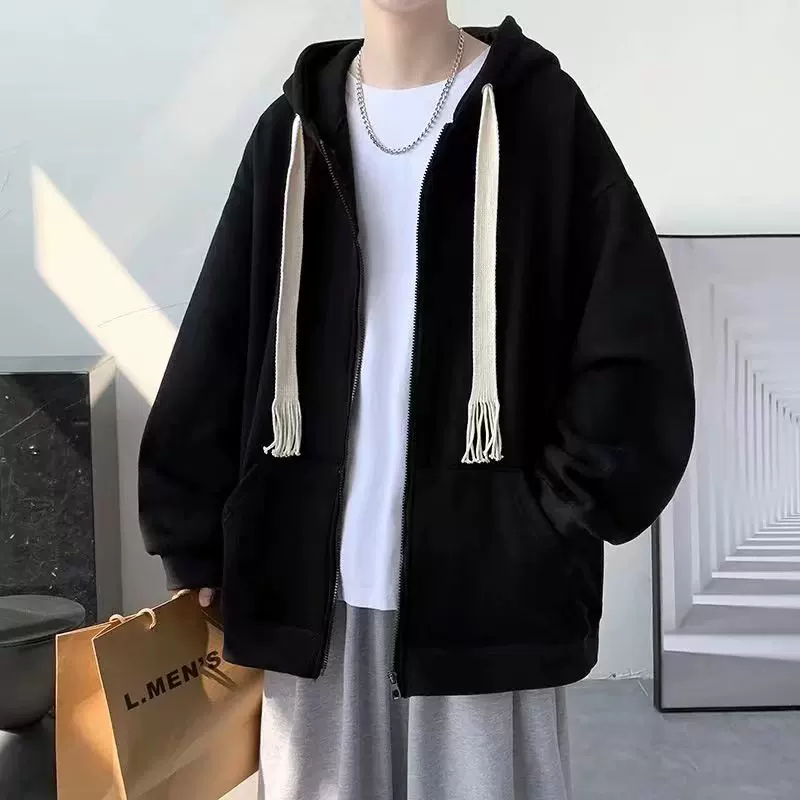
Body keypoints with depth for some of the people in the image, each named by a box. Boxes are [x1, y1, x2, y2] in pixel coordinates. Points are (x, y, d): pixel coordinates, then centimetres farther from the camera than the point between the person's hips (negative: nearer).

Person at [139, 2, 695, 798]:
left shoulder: (539, 112, 1)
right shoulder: (294, 129, 9)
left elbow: (634, 354, -3)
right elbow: (214, 356, 8)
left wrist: (553, 523, -7)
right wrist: (197, 550, 6)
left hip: (488, 584, -2)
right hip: (313, 581, 3)